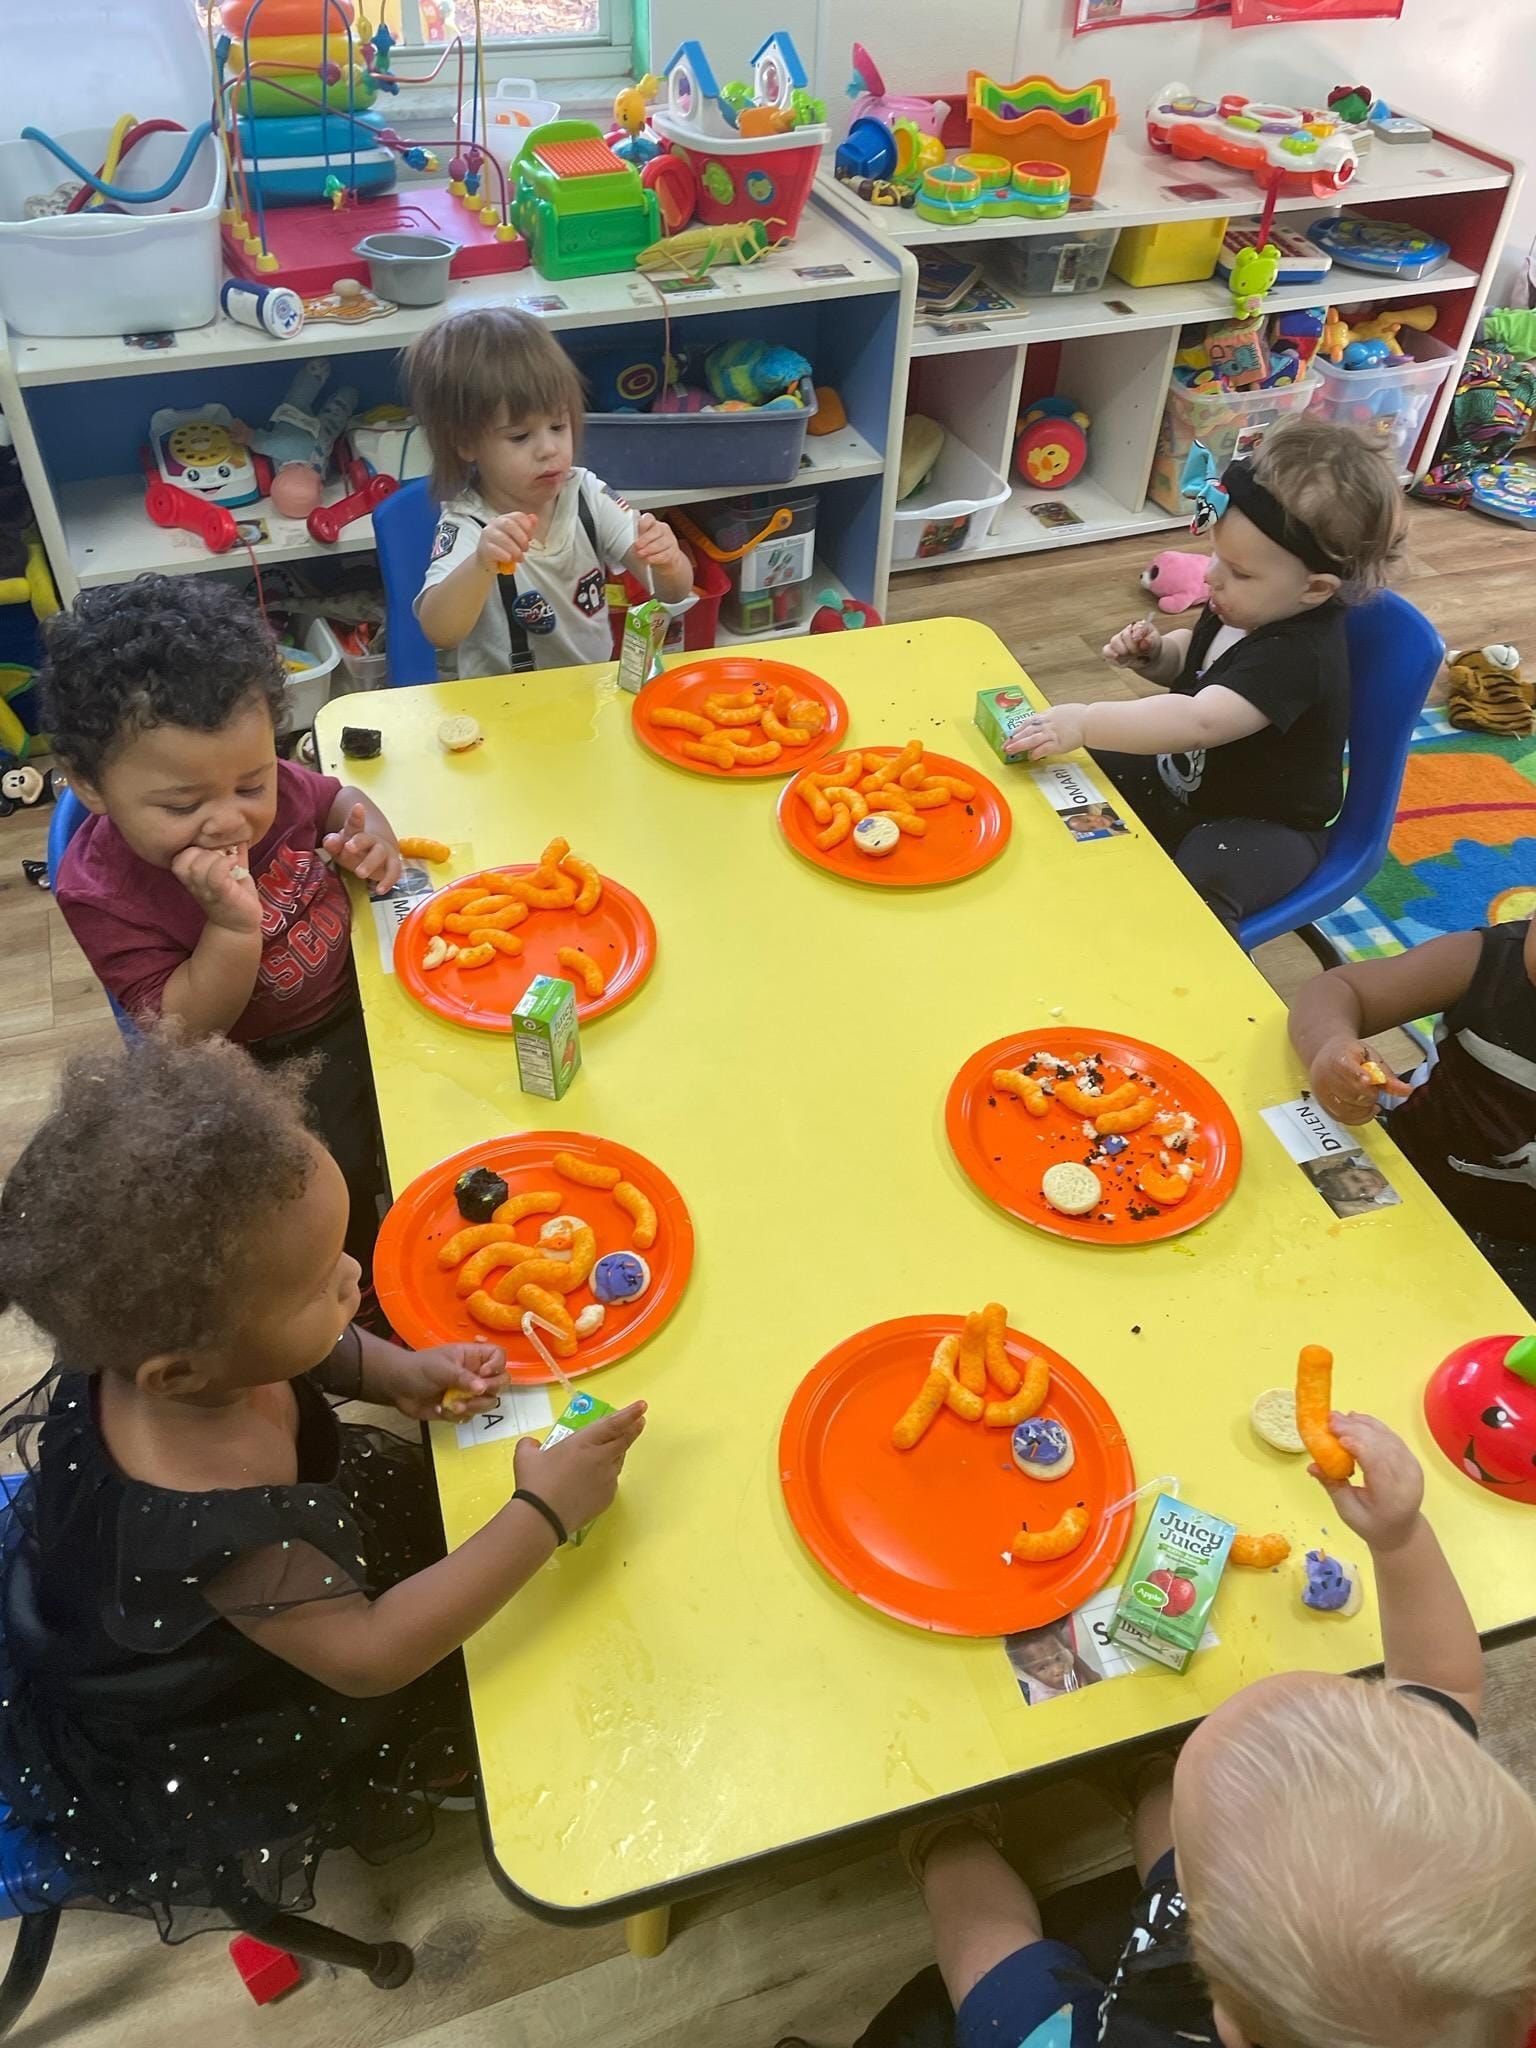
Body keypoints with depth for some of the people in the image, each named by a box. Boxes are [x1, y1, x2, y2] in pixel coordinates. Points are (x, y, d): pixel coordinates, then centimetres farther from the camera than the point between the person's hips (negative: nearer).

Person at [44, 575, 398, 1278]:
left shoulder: (272, 787, -13)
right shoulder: (100, 894, -25)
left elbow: (340, 799, 10)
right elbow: (188, 1030, -23)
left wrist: (373, 838, -14)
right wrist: (233, 924, -39)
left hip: (359, 982, 5)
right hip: (270, 1062, -5)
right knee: (338, 1174, -18)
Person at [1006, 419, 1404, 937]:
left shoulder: (1299, 655, -32)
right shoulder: (1244, 608, -6)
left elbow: (1199, 722, -46)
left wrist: (1085, 722, -48)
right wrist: (1155, 655, -6)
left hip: (1264, 826, -9)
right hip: (1186, 778, 9)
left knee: (1199, 883, -35)